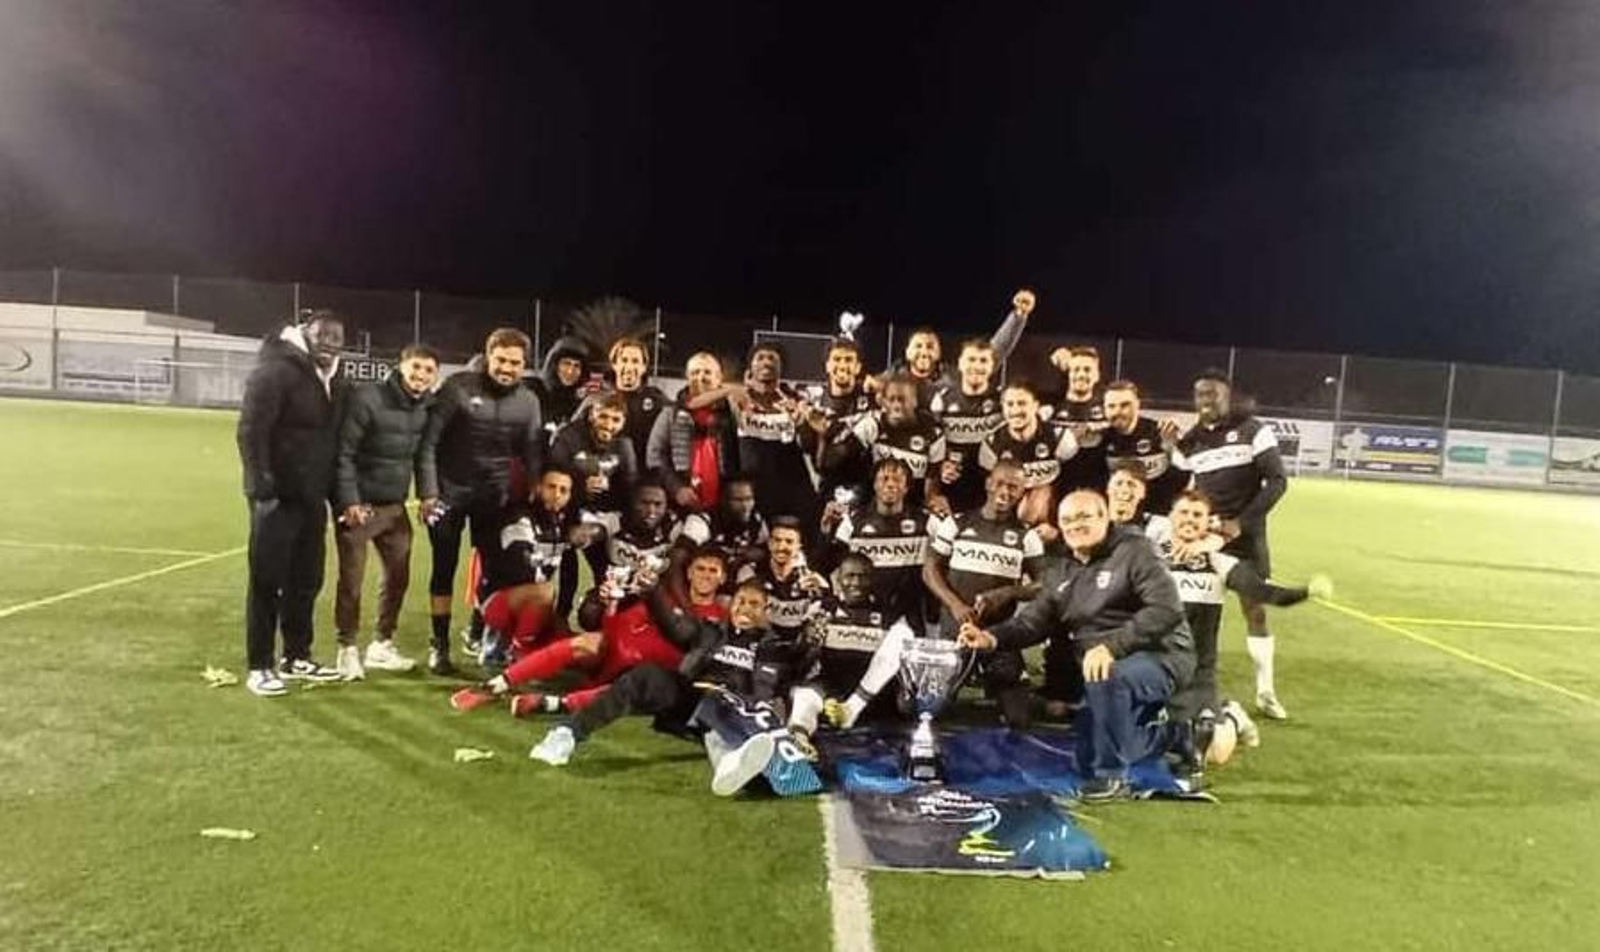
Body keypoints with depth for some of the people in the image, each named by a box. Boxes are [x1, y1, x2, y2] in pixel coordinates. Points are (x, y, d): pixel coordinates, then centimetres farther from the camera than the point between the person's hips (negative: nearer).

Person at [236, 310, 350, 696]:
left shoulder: (333, 381, 12)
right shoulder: (275, 371, -13)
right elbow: (250, 432, -18)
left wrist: (337, 492, 12)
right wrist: (261, 487, -23)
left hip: (312, 498, 8)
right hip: (278, 496, -8)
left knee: (306, 580, 15)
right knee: (267, 582, 1)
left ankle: (297, 658, 28)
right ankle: (259, 667, 11)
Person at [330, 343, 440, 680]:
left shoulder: (426, 407, 2)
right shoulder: (367, 398, -16)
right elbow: (343, 452, -15)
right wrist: (349, 501, -19)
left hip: (395, 506, 6)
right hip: (358, 505, -6)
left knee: (399, 575, 11)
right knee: (351, 580, 1)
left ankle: (381, 645, 27)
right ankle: (347, 649, 16)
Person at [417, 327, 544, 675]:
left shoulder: (528, 401, 1)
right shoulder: (458, 387, -11)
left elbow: (533, 455, 5)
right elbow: (429, 441, -10)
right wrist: (428, 492, -13)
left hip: (494, 496, 3)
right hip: (449, 492, -3)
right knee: (444, 568, 4)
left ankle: (483, 634, 21)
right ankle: (440, 645, 15)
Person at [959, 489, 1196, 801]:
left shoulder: (1134, 551, -12)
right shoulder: (1066, 572, 11)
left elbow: (1167, 609, -25)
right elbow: (1036, 618, 3)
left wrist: (1112, 645, -35)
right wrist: (992, 637, -16)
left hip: (1160, 656, -8)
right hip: (1102, 666, 8)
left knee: (1106, 678, -39)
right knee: (1089, 758, 11)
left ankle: (1111, 776, -19)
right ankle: (1169, 736, 33)